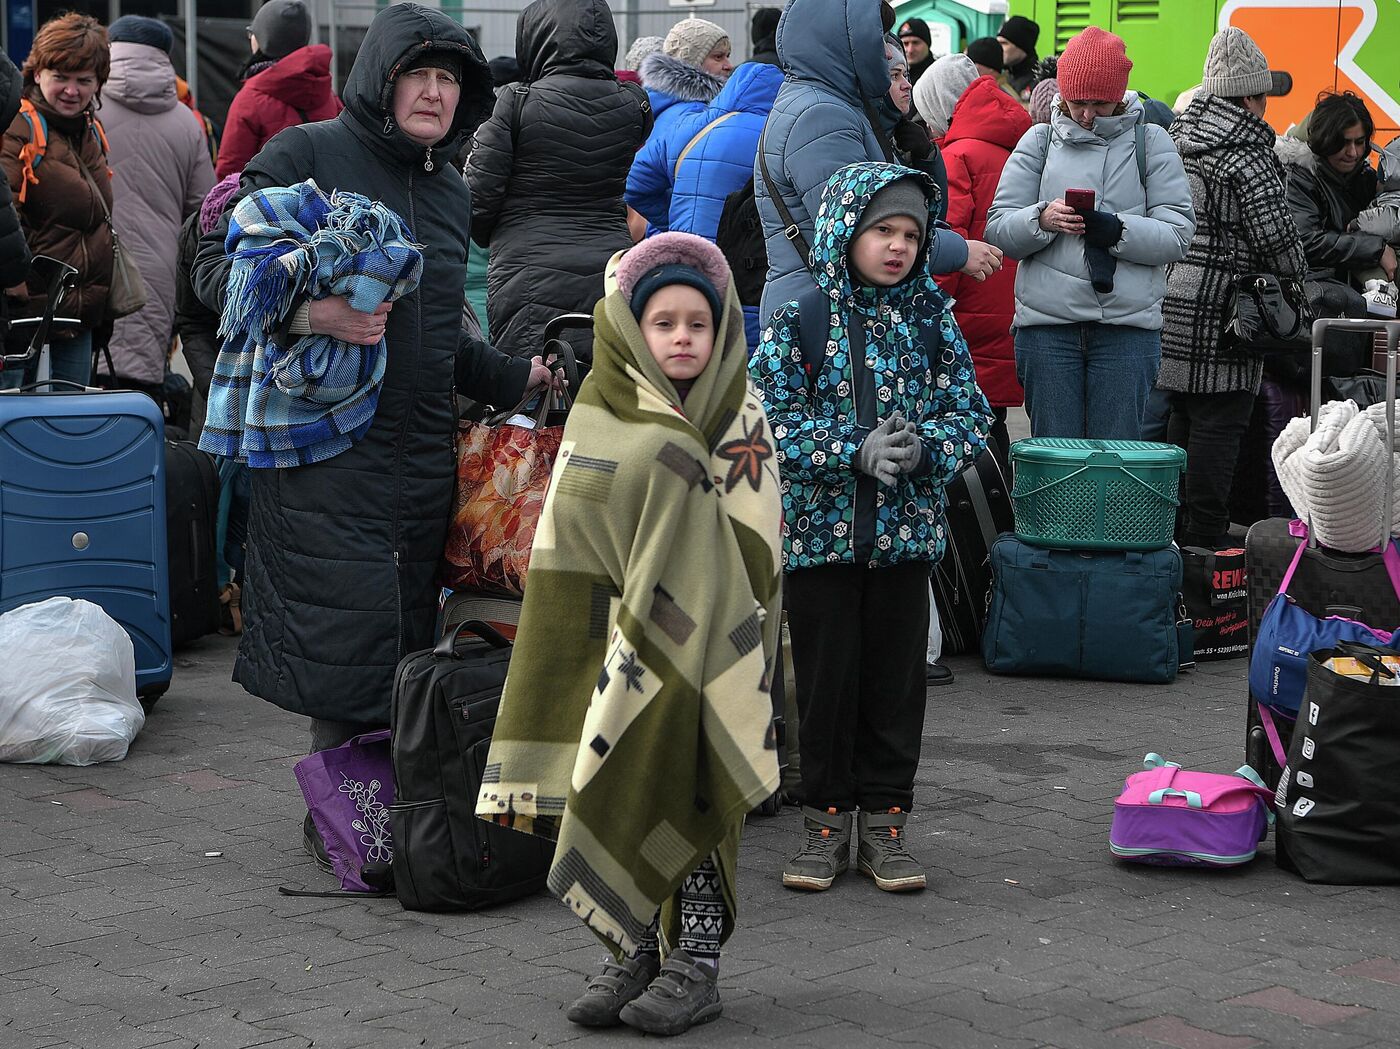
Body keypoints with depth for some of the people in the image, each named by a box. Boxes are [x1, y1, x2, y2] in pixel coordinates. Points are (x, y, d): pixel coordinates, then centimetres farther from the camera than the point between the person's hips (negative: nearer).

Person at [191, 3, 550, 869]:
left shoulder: (452, 193, 19)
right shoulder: (304, 157, -2)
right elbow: (219, 267, -6)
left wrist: (517, 377, 17)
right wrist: (308, 313, -21)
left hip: (422, 453, 6)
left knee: (409, 634, 6)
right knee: (345, 634, -9)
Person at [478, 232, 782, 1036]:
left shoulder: (740, 416, 0)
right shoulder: (600, 413, 4)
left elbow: (754, 546, -9)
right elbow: (569, 548, 3)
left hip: (701, 647, -2)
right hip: (613, 641, 3)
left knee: (686, 798, -2)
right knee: (617, 800, 6)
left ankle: (697, 962, 10)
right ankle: (633, 953, 20)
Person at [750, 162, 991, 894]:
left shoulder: (931, 319, 4)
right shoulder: (801, 322, -4)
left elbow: (970, 413, 3)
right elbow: (771, 420, -10)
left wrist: (924, 446, -17)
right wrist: (855, 452, -20)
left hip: (907, 530, 2)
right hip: (820, 528, -2)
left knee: (896, 677, 7)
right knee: (827, 676, 5)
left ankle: (884, 820, 17)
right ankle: (826, 819, 17)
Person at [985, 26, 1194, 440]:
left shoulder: (1150, 141, 7)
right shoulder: (1040, 141, 11)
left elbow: (1177, 233, -1)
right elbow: (998, 228, 4)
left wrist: (1117, 231, -18)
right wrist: (1041, 220, -16)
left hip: (1128, 325, -1)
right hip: (1047, 322, 1)